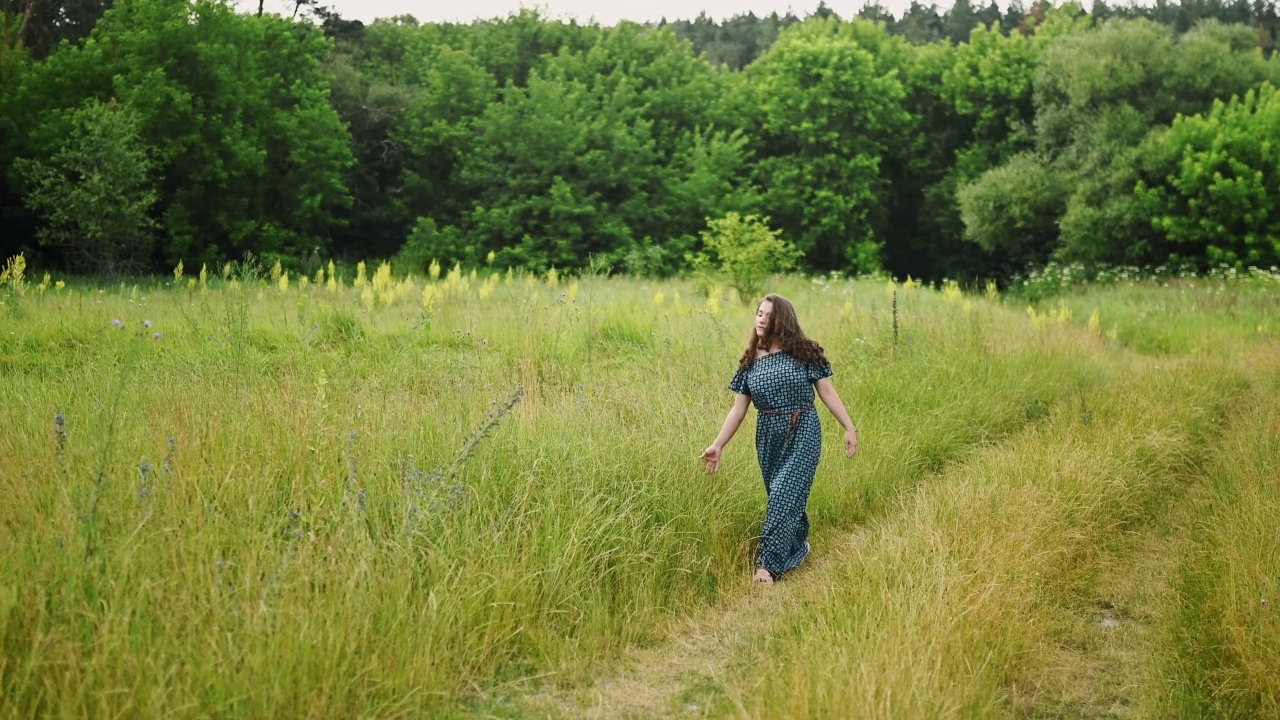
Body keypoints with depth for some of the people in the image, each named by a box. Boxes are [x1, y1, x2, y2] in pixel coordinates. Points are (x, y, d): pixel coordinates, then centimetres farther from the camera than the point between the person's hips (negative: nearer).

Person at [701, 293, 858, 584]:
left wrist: (849, 427, -7)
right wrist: (718, 445, 1)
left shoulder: (804, 353, -4)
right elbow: (738, 409, 7)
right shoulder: (750, 361, 5)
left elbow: (827, 392, -1)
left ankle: (769, 563, -11)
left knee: (785, 495, -12)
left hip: (803, 434, -4)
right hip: (769, 438, 4)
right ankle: (797, 549, 31)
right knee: (787, 498, 10)